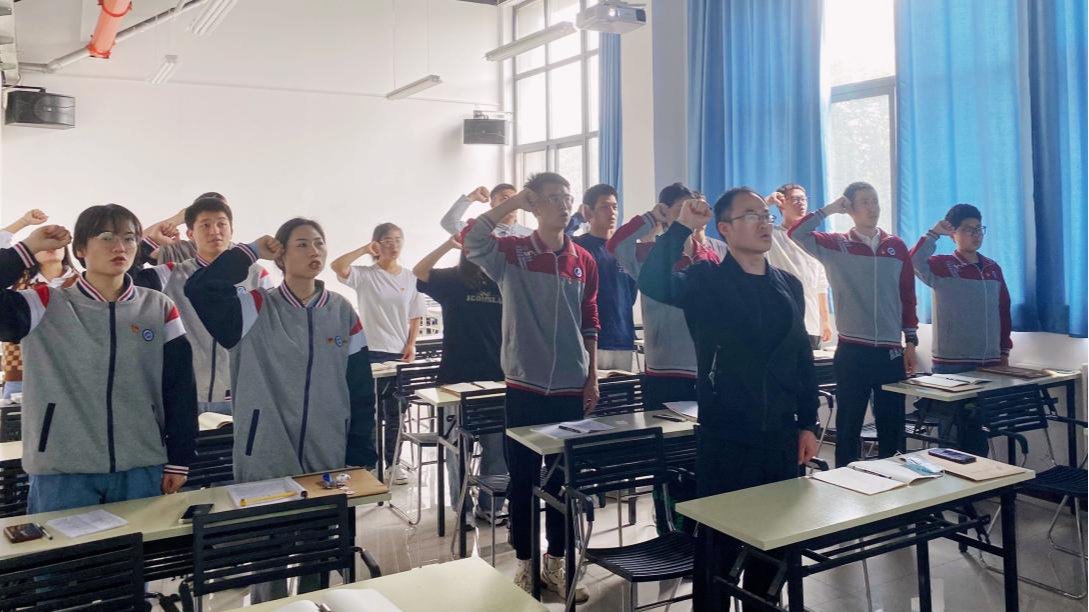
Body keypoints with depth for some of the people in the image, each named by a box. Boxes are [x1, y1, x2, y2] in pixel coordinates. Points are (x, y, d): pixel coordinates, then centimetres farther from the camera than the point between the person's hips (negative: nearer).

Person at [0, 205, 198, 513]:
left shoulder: (160, 308, 3)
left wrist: (179, 460, 3)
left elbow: (180, 389, 4)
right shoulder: (48, 305, 1)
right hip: (62, 472, -1)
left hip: (142, 469, 2)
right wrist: (28, 248, -11)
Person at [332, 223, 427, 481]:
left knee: (394, 413, 11)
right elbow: (337, 266, -22)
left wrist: (410, 346, -2)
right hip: (371, 353, -3)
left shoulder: (410, 277, 6)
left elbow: (415, 318, 9)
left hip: (400, 354, 3)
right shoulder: (365, 275, -3)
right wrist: (365, 249, -16)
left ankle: (391, 463, 23)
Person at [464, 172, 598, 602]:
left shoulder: (585, 261, 6)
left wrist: (592, 378, 8)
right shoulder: (511, 253, -4)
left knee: (564, 479, 12)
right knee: (523, 479, 7)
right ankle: (525, 565, 23)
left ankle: (555, 564, 27)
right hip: (525, 387, -3)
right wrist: (514, 201, -20)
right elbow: (471, 241, -24)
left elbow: (590, 323, 11)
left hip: (571, 388, 3)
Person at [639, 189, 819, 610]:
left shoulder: (789, 286, 9)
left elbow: (803, 358, 12)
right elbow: (654, 284, -27)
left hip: (781, 438, 5)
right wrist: (682, 227, -26)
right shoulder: (706, 281, -6)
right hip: (726, 439, -5)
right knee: (720, 542, 6)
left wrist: (807, 424, 9)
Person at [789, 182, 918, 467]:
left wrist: (910, 341, 7)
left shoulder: (897, 246, 8)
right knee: (848, 427, 6)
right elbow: (796, 233, -14)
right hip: (852, 352, -2)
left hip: (891, 352, 3)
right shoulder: (835, 246, 0)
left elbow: (908, 297, 11)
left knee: (892, 427, 10)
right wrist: (830, 209, -8)